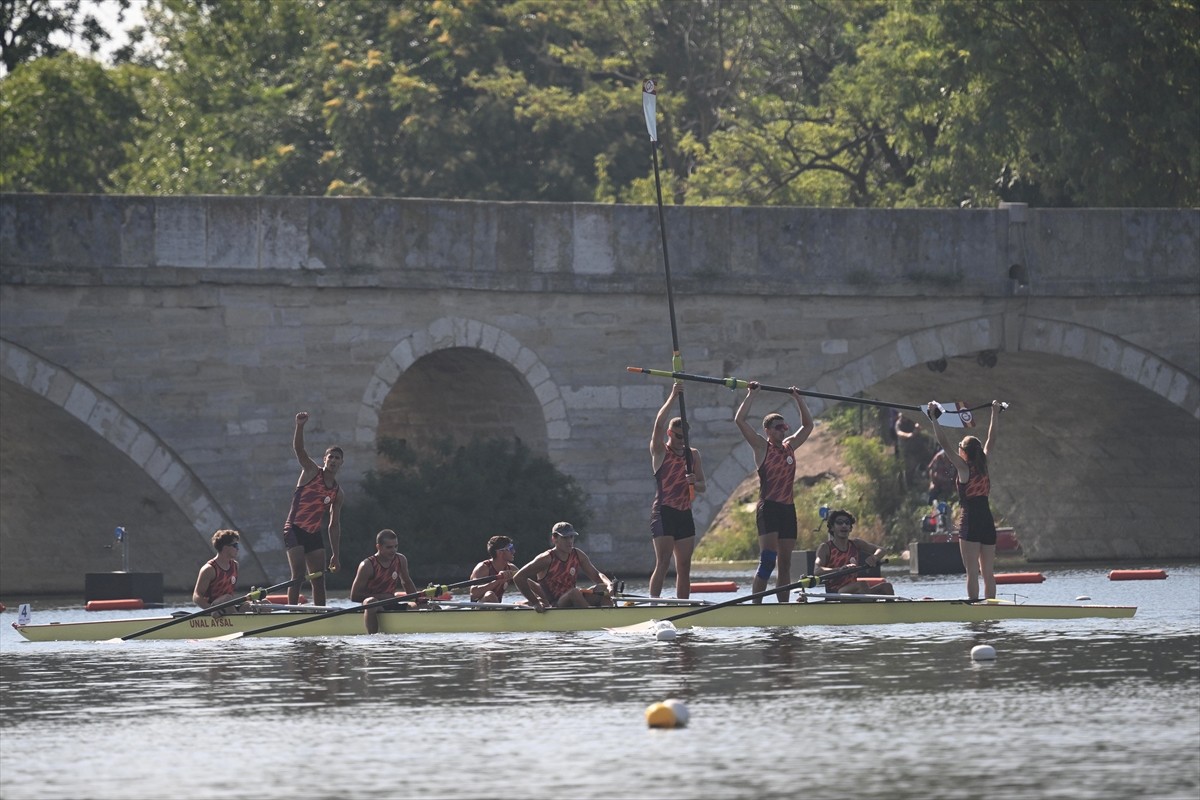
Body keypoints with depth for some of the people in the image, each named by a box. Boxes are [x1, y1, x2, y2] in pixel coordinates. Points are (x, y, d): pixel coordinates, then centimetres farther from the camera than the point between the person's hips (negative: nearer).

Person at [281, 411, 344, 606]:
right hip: (295, 530, -6)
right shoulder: (311, 472, -1)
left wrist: (335, 555, 11)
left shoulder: (337, 493, 11)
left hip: (314, 534, 6)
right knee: (299, 574, -17)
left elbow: (334, 525, 14)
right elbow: (299, 449, -17)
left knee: (319, 579, 4)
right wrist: (300, 426, -35)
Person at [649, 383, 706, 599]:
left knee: (684, 567, 6)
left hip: (685, 514, 6)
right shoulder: (660, 451, -1)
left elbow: (702, 486, 15)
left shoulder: (693, 454, 14)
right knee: (663, 563, -14)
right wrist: (673, 397, -22)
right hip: (663, 513, -6)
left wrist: (694, 483, -9)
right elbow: (658, 423, -18)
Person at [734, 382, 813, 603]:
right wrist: (751, 395, -5)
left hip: (788, 509, 6)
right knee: (767, 560, -16)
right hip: (768, 508, -6)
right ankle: (756, 605, -17)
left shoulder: (790, 446, 15)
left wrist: (798, 399, 21)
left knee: (785, 563, 6)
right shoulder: (762, 447, -1)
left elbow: (808, 425, 27)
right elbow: (739, 420, -10)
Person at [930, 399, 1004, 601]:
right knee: (988, 573, 6)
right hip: (988, 522, 6)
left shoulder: (963, 468, -6)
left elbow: (944, 443, -8)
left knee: (972, 572, -8)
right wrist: (995, 414, 31)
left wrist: (934, 418, -4)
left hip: (970, 523, -6)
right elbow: (990, 440, 20)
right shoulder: (984, 465, 8)